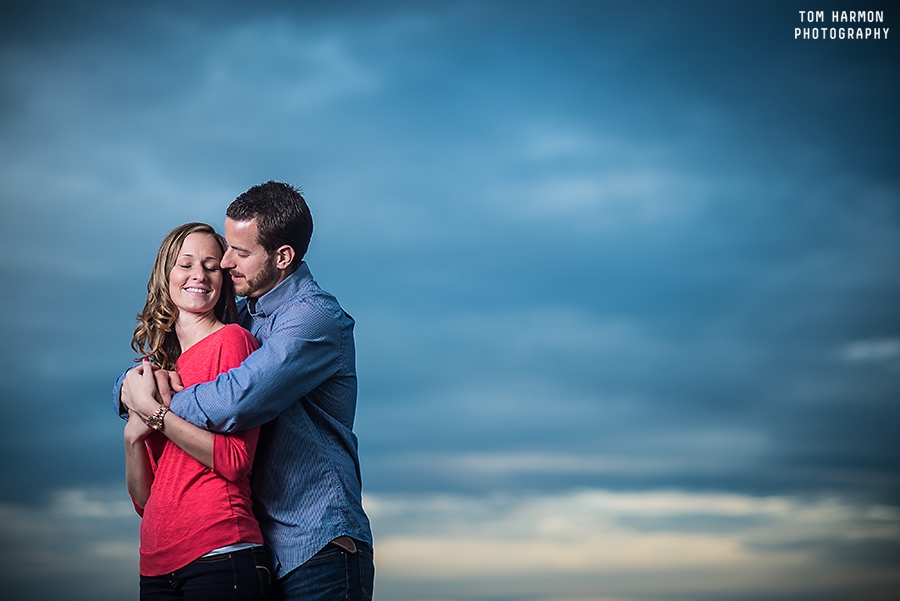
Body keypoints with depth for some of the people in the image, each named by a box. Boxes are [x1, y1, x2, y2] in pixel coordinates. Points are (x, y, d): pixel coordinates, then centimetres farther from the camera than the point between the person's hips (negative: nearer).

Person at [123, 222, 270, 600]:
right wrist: (133, 435, -4)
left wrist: (152, 411, -9)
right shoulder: (159, 365, 15)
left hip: (219, 554, -6)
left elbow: (234, 460, -13)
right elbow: (143, 499, 13)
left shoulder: (231, 340, -2)